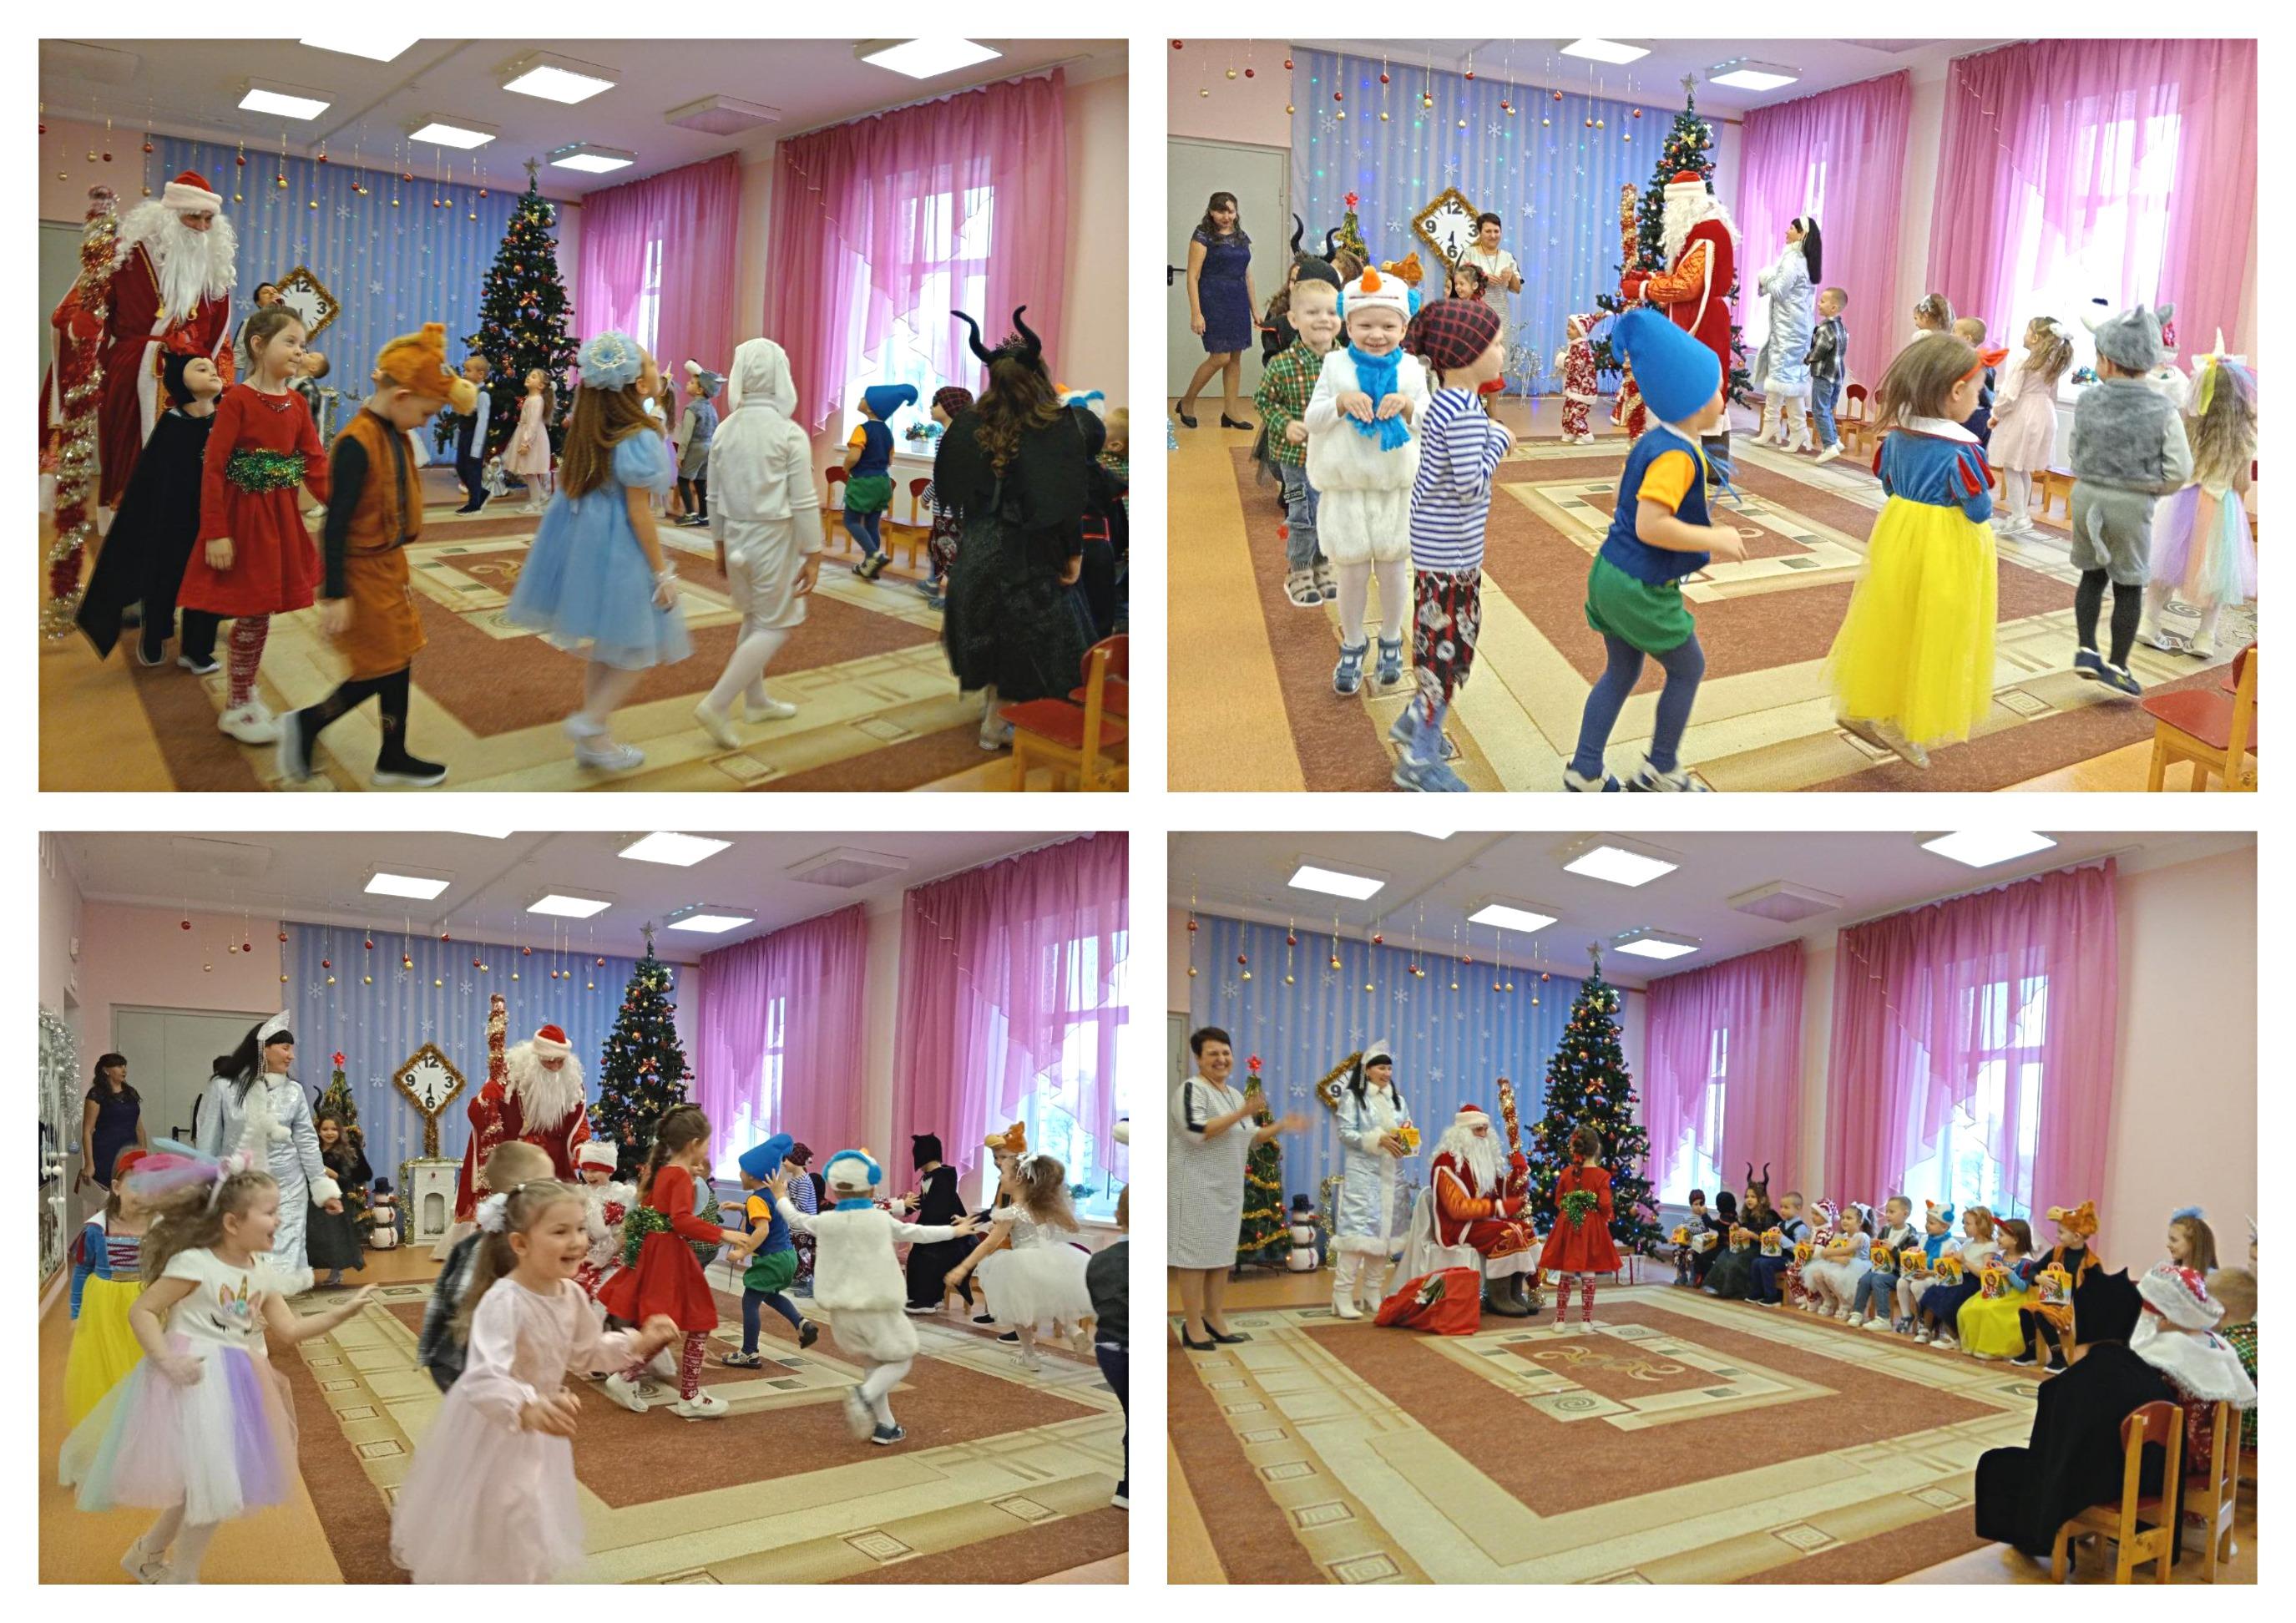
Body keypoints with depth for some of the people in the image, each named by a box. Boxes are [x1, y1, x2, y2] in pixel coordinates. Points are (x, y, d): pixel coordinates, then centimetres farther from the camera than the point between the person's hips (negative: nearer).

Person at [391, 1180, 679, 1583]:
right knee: (486, 1529, 11)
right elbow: (484, 1382, -47)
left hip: (538, 1434, 7)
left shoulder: (571, 1295, -9)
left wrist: (637, 1343, -3)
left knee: (526, 1532, 26)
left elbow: (586, 1352, 9)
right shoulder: (503, 1303, -36)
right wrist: (528, 1409, -65)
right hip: (493, 1432, -7)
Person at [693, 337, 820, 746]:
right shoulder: (790, 434, -15)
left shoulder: (724, 431, 1)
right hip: (774, 537, -6)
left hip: (735, 535, 6)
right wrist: (813, 555, -6)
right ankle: (717, 704, -8)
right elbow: (804, 502, -14)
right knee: (777, 626, 3)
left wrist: (720, 544, 19)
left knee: (754, 618, 22)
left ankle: (756, 700, 31)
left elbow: (715, 494, 8)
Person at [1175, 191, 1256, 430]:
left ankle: (1230, 412, 11)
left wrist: (1255, 309, 14)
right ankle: (1187, 403, 7)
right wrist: (1196, 313, -17)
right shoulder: (1202, 236, -7)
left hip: (1238, 302, 6)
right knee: (1220, 356, -11)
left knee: (1236, 357, 5)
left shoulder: (1242, 238, 12)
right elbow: (1193, 276, -11)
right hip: (1213, 301, -6)